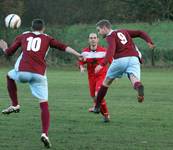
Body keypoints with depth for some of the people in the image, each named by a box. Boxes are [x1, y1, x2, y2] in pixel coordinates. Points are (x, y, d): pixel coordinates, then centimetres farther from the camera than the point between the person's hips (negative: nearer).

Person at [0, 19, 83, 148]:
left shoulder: (23, 37, 20)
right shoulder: (47, 38, 19)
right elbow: (63, 47, 7)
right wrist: (78, 55, 6)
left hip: (23, 72, 0)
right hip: (39, 74, 0)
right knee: (44, 104, 3)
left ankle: (15, 105, 25)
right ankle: (45, 134, -14)